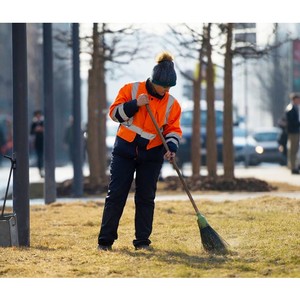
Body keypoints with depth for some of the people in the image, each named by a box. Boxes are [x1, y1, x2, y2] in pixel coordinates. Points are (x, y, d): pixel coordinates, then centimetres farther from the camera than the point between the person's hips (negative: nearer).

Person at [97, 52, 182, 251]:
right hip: (125, 150, -2)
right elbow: (114, 112, -6)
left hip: (152, 154, 2)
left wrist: (171, 147, -16)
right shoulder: (131, 90, -5)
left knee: (146, 198, 3)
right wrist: (135, 104, -21)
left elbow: (173, 129, 3)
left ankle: (142, 240, 11)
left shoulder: (171, 103, 1)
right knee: (116, 195, -2)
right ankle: (105, 240, 2)